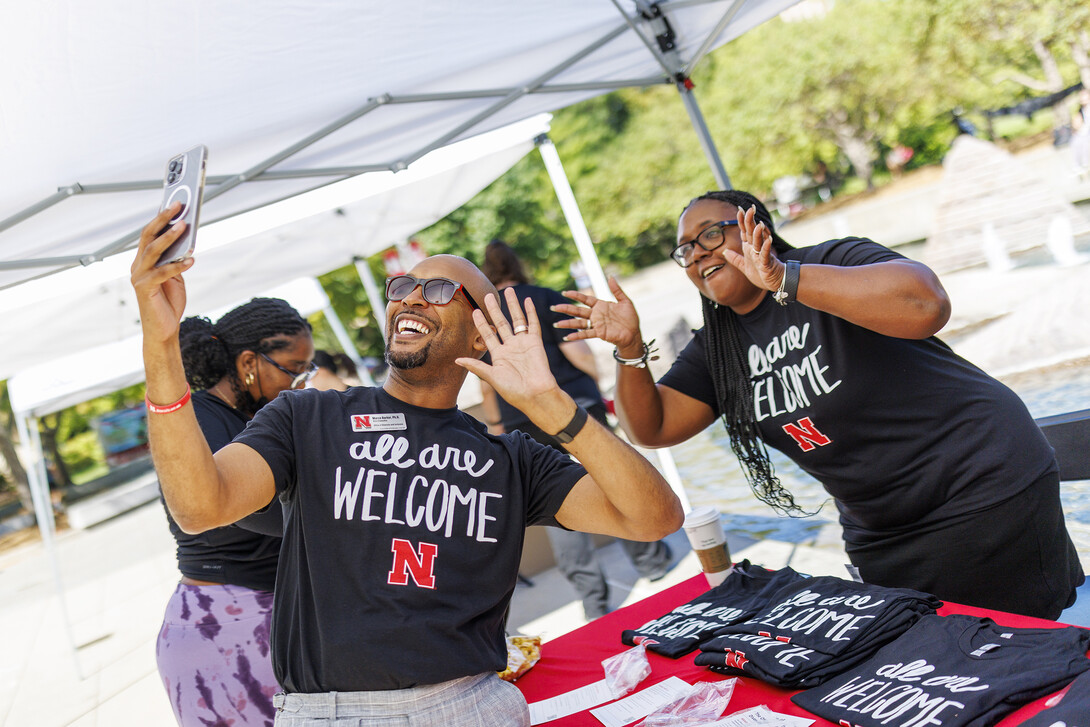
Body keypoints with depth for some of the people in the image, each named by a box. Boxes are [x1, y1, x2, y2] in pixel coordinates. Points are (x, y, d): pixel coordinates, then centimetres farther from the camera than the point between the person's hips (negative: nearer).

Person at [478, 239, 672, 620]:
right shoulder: (546, 299, -2)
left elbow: (486, 384, 6)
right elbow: (577, 352, -10)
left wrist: (497, 425, 16)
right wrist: (597, 383, 4)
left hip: (523, 424, 2)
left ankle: (593, 598, 8)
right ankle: (650, 559, 30)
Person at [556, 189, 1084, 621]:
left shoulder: (835, 261, -13)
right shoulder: (716, 348, 7)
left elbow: (926, 306, -32)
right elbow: (652, 427, 4)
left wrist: (785, 280, -37)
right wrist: (629, 349, -13)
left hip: (983, 491, -6)